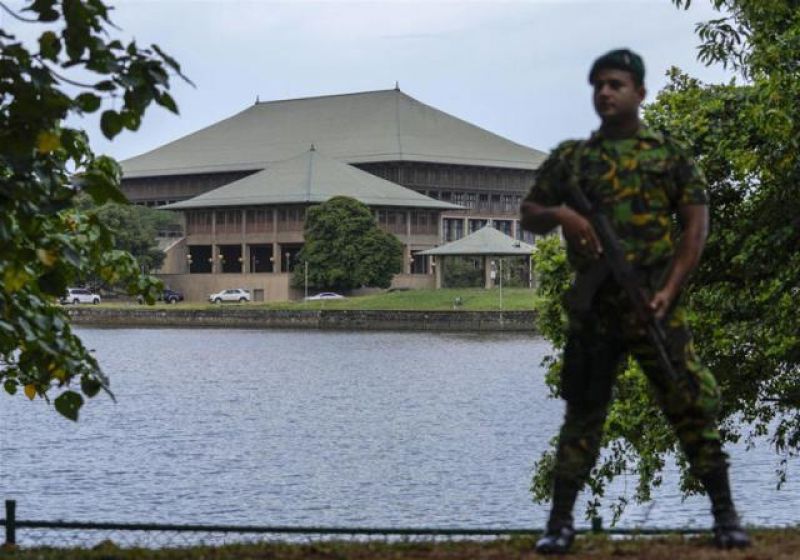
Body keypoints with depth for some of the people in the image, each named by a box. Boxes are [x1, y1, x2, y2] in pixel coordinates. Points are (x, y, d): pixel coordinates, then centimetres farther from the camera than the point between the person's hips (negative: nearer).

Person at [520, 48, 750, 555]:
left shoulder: (668, 154, 5)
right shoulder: (570, 158, 10)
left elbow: (697, 223, 0)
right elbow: (528, 215, 13)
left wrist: (670, 289, -10)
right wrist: (560, 214, -10)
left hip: (654, 304, -2)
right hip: (593, 305, 2)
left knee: (693, 405, -2)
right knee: (583, 412, 7)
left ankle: (725, 514, 7)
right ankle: (561, 522, 13)